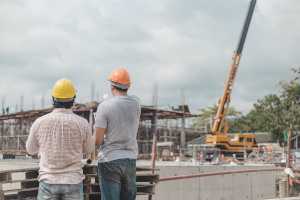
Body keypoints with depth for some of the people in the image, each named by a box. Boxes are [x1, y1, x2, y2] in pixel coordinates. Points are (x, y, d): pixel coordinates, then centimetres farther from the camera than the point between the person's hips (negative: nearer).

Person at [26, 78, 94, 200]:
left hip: (48, 181, 1)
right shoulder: (82, 123, -7)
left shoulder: (40, 122, -4)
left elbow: (31, 150, 13)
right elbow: (89, 150, 11)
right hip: (73, 182, 0)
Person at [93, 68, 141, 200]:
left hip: (109, 160, -5)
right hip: (131, 159, 5)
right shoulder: (136, 103, 2)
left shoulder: (104, 107, -12)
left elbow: (97, 141, -11)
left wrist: (95, 132, 10)